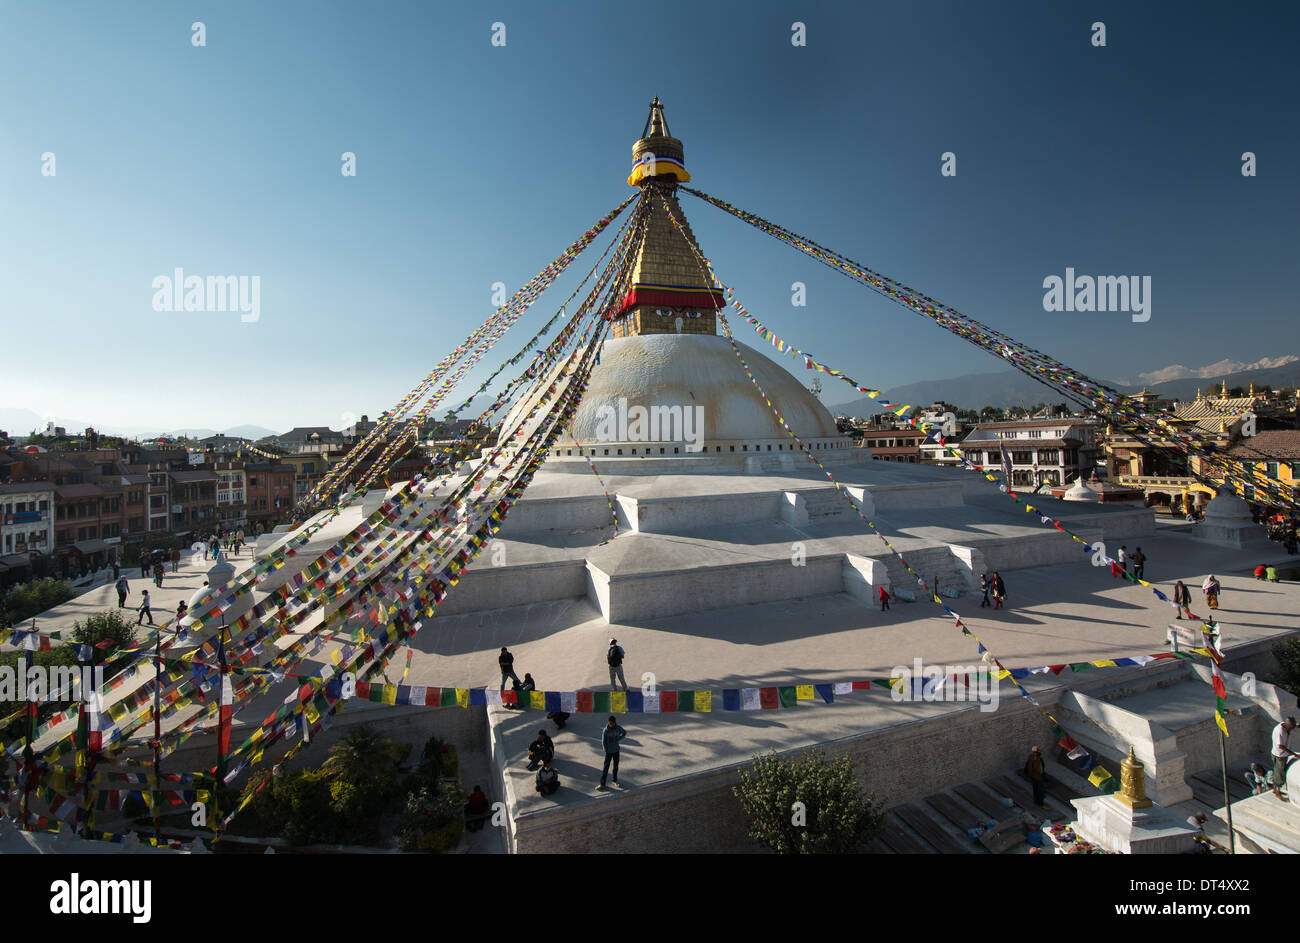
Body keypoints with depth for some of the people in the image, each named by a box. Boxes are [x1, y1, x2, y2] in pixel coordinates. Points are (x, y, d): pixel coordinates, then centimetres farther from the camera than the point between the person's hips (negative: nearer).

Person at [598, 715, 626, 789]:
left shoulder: (618, 728, -11)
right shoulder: (605, 730, -17)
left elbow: (625, 733, 9)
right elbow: (603, 742, -9)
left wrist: (618, 739, -1)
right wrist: (606, 751, -8)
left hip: (616, 751, 2)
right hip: (608, 751, -2)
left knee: (616, 766, 13)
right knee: (605, 767, -2)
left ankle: (615, 781, 30)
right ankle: (602, 784, 4)